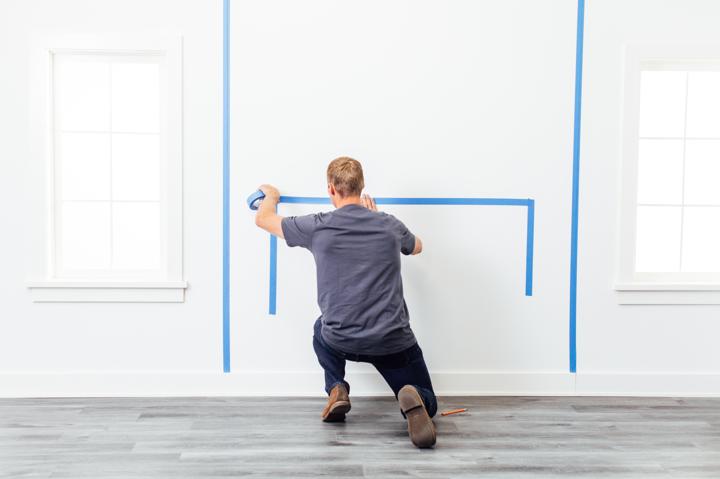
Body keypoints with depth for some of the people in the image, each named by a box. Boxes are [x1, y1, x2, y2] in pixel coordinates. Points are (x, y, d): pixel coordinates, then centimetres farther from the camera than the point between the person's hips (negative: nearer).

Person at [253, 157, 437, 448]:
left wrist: (271, 196, 36)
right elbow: (416, 247, 28)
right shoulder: (389, 225, 2)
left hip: (343, 341, 0)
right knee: (427, 404, 18)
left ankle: (336, 389, 13)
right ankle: (414, 400, -20)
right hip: (393, 342, 0)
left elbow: (263, 219, 14)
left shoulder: (318, 227, -4)